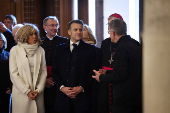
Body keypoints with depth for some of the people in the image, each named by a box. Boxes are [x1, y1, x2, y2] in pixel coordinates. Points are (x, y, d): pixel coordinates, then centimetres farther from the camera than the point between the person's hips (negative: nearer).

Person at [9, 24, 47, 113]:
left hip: (38, 92, 2)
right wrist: (27, 91, -10)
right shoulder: (15, 50, -1)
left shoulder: (40, 50, 7)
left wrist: (38, 90, -5)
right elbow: (13, 74, -5)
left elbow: (44, 71, 6)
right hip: (21, 92, -2)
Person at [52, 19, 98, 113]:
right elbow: (55, 71, 8)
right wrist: (62, 87, -7)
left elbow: (92, 72, 0)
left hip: (82, 97, -2)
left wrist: (81, 88, -11)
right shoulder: (60, 49, 12)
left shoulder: (90, 49, 6)